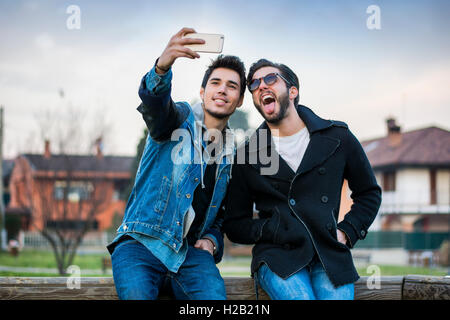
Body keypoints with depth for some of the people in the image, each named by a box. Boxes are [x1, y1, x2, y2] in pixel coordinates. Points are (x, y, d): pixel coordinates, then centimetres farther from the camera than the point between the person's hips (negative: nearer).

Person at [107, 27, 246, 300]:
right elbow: (154, 103, -23)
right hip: (142, 242, -3)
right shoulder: (180, 119, 3)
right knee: (137, 294, -33)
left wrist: (212, 239, 5)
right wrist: (162, 67, -45)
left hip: (190, 251, 3)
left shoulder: (231, 154, 18)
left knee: (214, 295, -29)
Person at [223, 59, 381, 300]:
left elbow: (369, 192, 20)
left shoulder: (337, 137, 9)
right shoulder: (247, 155, 8)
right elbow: (235, 225, 11)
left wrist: (347, 232, 5)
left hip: (330, 255, 1)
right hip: (277, 256, -1)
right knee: (300, 296, -28)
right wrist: (270, 230, -8)